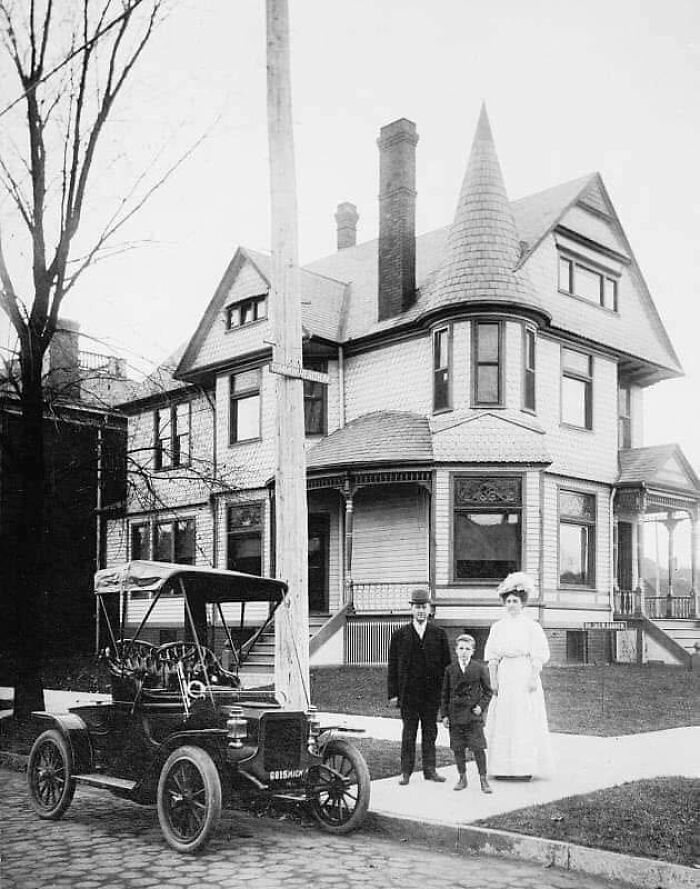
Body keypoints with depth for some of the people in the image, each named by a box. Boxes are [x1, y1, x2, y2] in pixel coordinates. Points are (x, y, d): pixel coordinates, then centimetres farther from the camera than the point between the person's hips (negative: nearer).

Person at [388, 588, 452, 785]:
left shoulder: (439, 634, 6)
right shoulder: (399, 635, 3)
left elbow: (446, 664, 6)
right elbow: (393, 666, 2)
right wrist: (393, 693, -3)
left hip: (432, 693, 1)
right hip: (408, 693, -1)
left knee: (430, 731, 9)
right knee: (408, 732, 4)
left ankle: (430, 769, 19)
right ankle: (406, 771, 11)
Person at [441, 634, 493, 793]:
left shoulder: (479, 668, -1)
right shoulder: (450, 670, 4)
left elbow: (487, 691, 5)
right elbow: (445, 694, 8)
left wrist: (481, 706, -9)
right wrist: (444, 715, 3)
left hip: (473, 715, -2)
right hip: (455, 715, 2)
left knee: (478, 748, -4)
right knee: (457, 748, 6)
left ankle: (483, 779, 7)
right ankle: (462, 778, 20)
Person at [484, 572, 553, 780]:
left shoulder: (531, 626, -1)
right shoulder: (498, 627, 10)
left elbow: (539, 656, -5)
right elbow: (492, 657, 8)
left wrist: (534, 678, -14)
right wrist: (493, 679, 0)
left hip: (525, 675, -4)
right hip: (504, 676, 4)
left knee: (525, 721, -4)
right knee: (503, 721, 3)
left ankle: (525, 768, 2)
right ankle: (503, 767, 8)